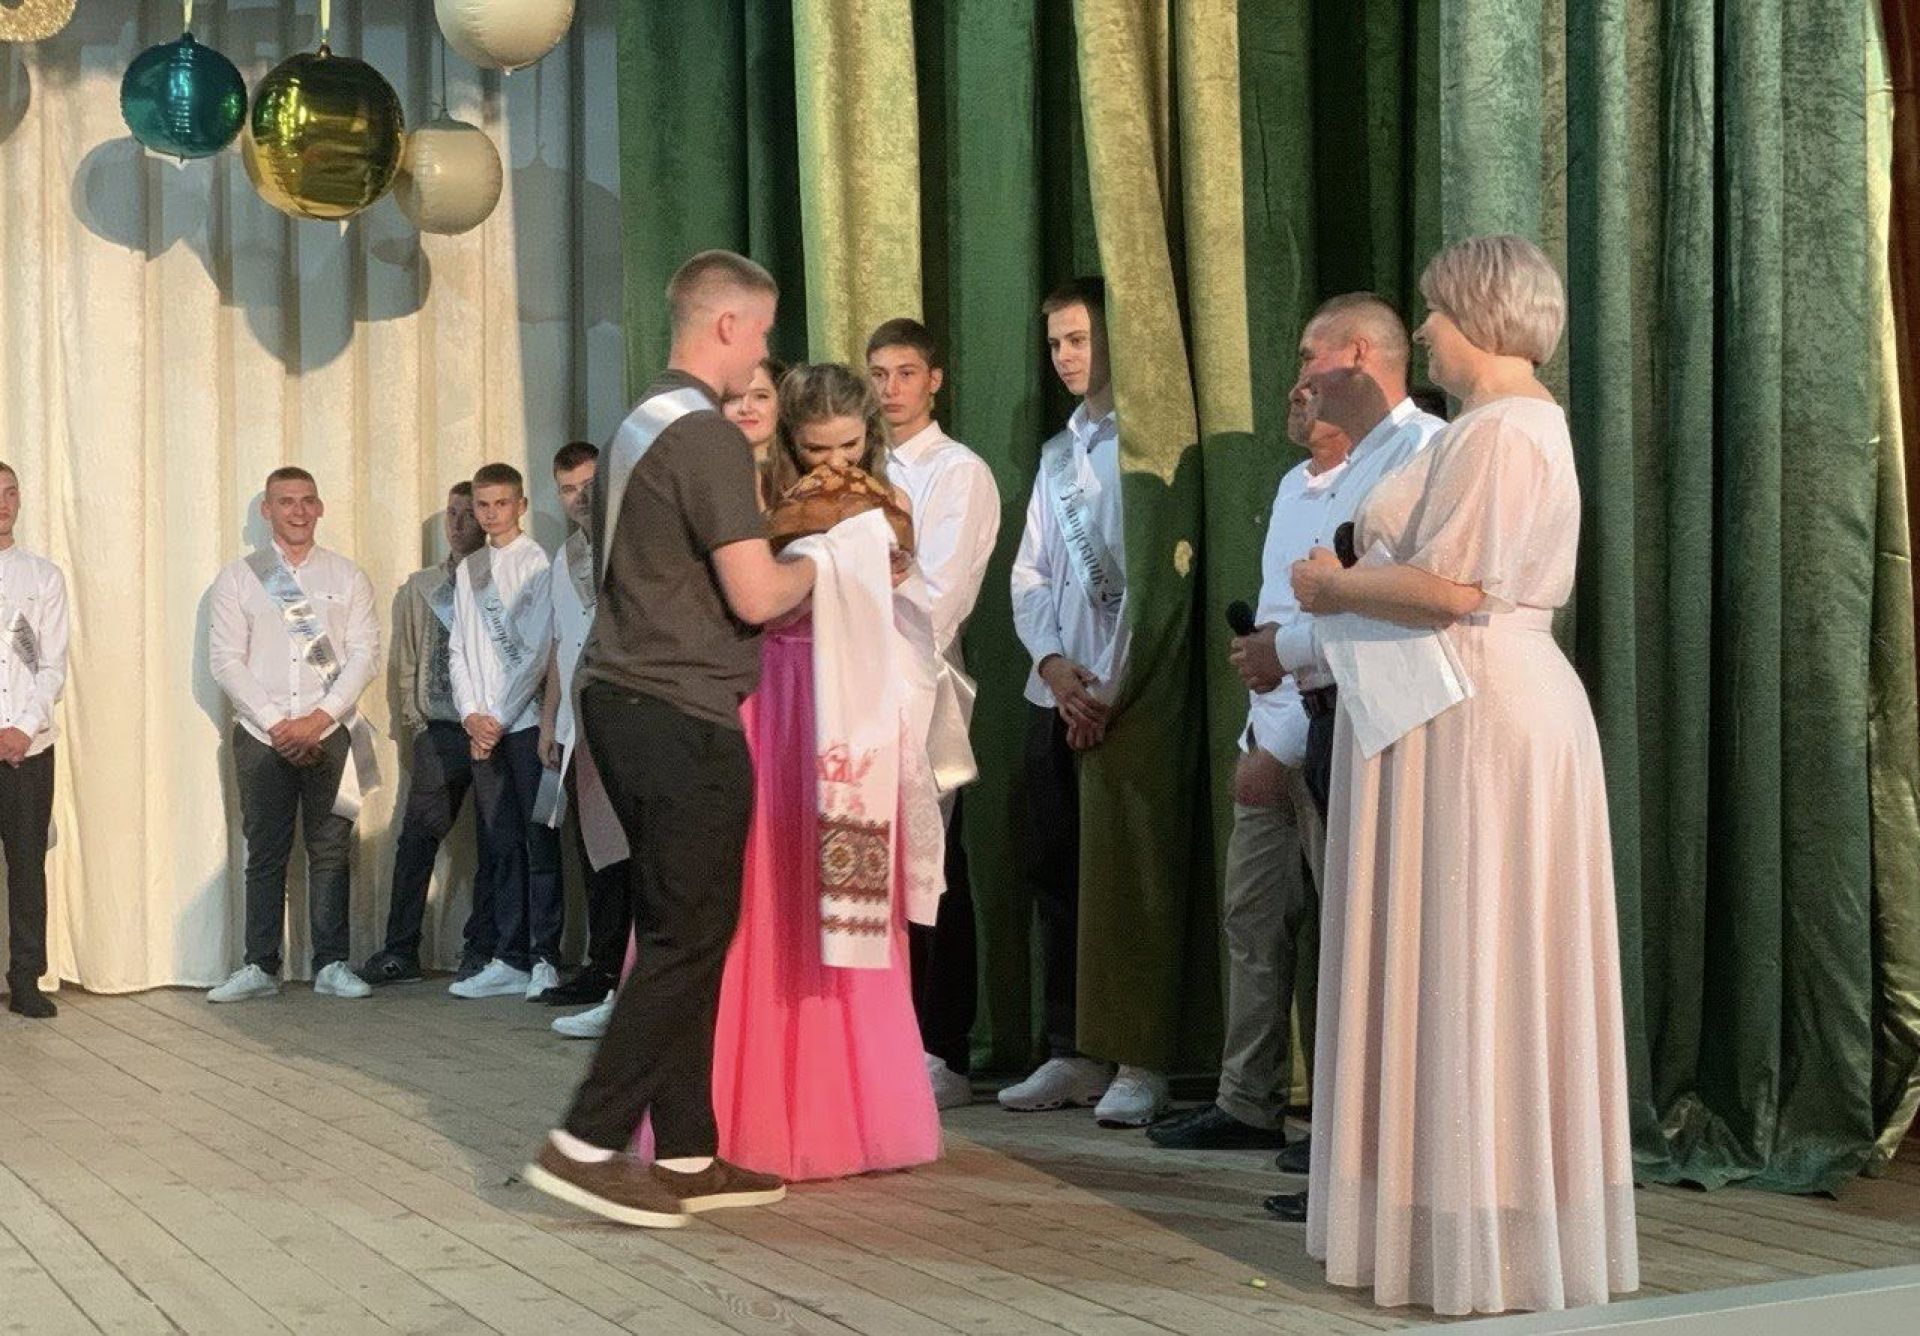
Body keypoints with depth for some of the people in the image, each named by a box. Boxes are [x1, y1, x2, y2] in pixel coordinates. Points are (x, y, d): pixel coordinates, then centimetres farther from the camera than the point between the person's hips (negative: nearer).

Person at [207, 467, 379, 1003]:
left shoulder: (348, 578, 8)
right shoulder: (237, 578, 6)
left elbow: (365, 654, 0)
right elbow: (225, 660, -1)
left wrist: (317, 719, -11)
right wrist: (276, 723, -10)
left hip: (330, 734, 0)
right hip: (261, 737, 0)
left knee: (330, 851, 1)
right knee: (265, 853, 2)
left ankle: (331, 964, 7)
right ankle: (261, 966, 8)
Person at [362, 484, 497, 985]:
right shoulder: (420, 587, 13)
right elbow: (405, 661, 16)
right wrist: (413, 719, 6)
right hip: (440, 730, 2)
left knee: (492, 843, 2)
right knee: (416, 839, -2)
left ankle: (480, 950, 10)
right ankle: (400, 952, 4)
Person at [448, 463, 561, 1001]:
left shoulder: (538, 564, -3)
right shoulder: (468, 570, 16)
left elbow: (538, 651, -8)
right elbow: (458, 650, 15)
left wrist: (499, 719, -9)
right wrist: (471, 714, 1)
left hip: (527, 720, -5)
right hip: (483, 728, 5)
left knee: (539, 842, -4)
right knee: (503, 845, 6)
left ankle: (544, 958, -2)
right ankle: (510, 960, 9)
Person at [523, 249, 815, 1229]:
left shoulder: (639, 425, 16)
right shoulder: (707, 435, -13)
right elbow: (756, 596, -18)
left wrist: (777, 580, 20)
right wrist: (811, 567, 3)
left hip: (622, 699, 9)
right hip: (682, 715, -9)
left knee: (675, 931, 12)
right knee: (692, 936, -3)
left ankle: (687, 1156, 17)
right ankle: (588, 1142, -3)